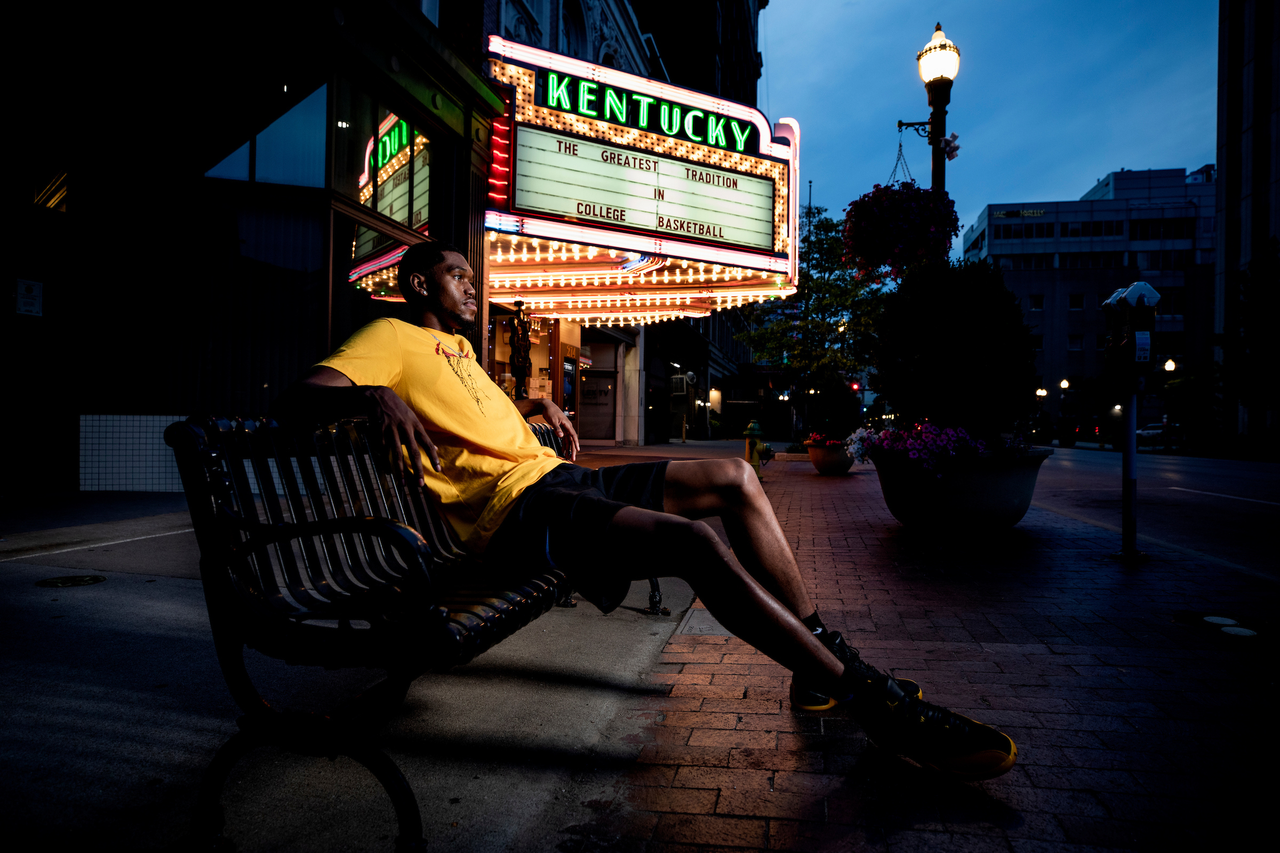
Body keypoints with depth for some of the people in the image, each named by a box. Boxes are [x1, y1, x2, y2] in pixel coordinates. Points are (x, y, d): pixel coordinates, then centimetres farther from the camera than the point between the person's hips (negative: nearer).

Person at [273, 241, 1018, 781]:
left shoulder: (456, 346, 28)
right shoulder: (391, 339, 3)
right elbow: (297, 401, -10)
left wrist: (535, 406, 27)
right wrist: (370, 396, -31)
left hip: (558, 476, 10)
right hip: (516, 509, -10)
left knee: (736, 478, 5)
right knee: (696, 541, -31)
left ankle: (823, 659, 5)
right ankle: (876, 702, -21)